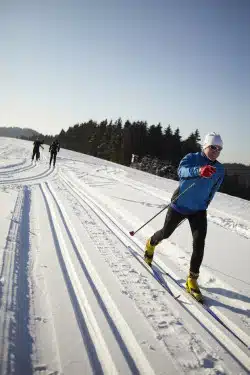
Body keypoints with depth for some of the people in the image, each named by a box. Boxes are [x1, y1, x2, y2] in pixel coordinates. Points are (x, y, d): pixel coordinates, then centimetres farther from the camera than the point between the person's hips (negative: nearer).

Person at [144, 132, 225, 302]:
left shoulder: (220, 170, -2)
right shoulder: (192, 158, -15)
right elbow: (182, 171, -37)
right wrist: (199, 170, -56)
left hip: (198, 210, 3)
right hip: (179, 205, -2)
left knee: (199, 243, -11)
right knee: (166, 233, 16)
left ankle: (192, 280, 4)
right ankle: (151, 244, 52)